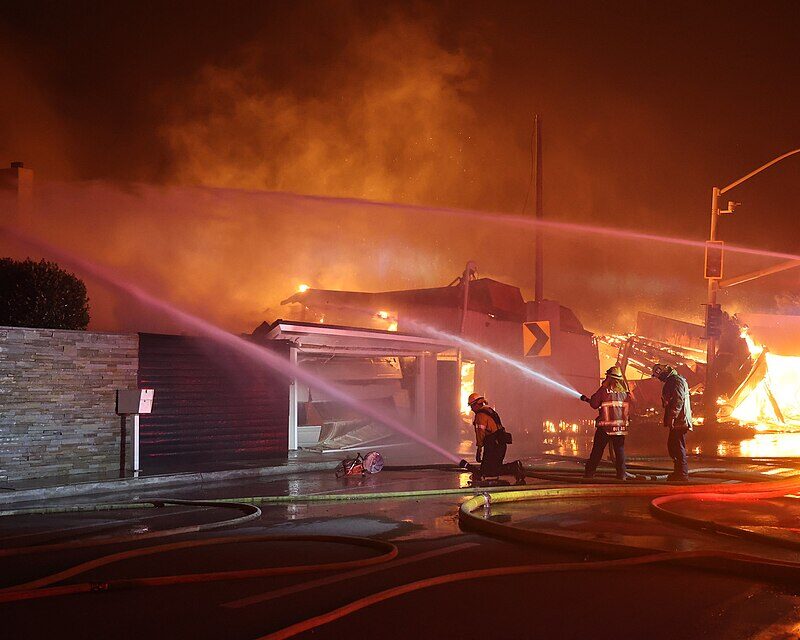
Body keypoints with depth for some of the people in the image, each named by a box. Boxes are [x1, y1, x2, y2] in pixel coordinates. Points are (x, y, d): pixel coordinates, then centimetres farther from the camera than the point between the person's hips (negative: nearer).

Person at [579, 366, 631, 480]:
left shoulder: (604, 390, -8)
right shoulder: (625, 392, 4)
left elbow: (594, 404, -5)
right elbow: (628, 410, 11)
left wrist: (587, 399, 13)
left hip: (605, 427, -3)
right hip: (621, 426, 3)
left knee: (597, 450, 4)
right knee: (620, 451, 8)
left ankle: (589, 473, 7)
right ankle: (621, 474, 3)